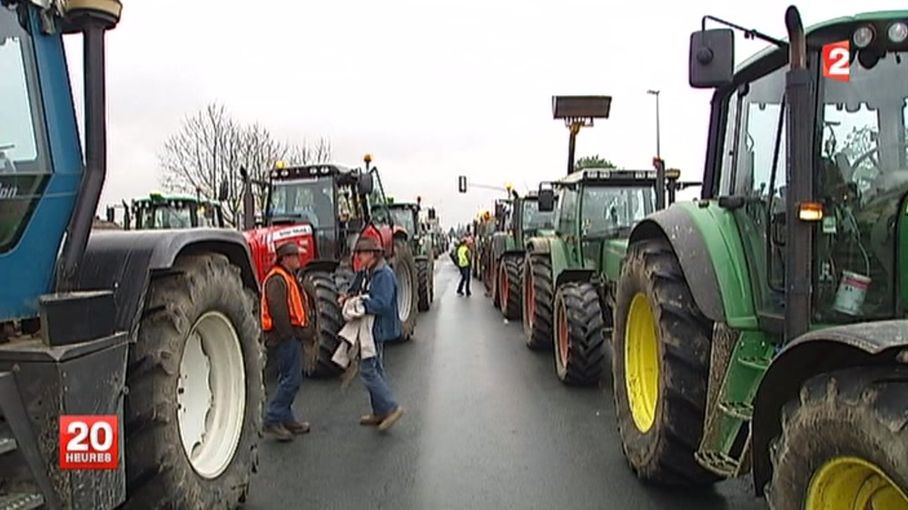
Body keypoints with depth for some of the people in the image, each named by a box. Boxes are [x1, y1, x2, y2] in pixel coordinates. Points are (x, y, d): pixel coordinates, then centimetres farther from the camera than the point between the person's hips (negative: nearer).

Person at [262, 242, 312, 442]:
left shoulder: (288, 277, 20)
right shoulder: (277, 279, -15)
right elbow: (278, 310, -24)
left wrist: (304, 330, 20)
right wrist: (288, 334, -22)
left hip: (291, 337, 11)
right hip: (284, 337, -11)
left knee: (290, 380, 15)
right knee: (291, 379, -10)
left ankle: (286, 419, 23)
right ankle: (272, 421, -4)